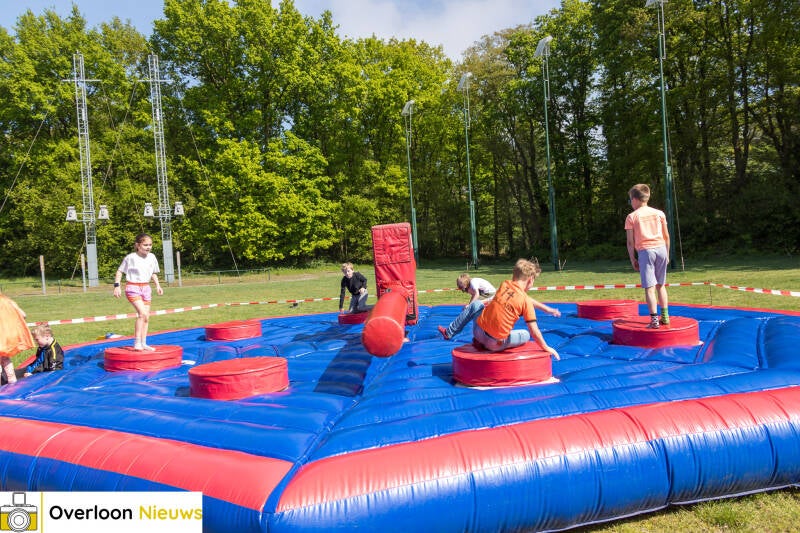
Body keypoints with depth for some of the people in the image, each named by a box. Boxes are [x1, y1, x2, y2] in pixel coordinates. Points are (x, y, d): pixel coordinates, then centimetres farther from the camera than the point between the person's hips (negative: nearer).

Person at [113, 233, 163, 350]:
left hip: (146, 288, 6)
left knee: (146, 317, 8)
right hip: (133, 288, -6)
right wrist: (116, 286, -11)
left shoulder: (152, 257, 4)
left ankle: (143, 343, 17)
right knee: (142, 313, -22)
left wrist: (157, 285, 7)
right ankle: (137, 342, -18)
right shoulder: (130, 257, -11)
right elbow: (120, 271, -3)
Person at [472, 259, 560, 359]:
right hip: (494, 344, -5)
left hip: (477, 330, 5)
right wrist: (546, 348, 9)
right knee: (526, 335, 23)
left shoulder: (505, 284, 6)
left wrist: (546, 308, 34)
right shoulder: (526, 302, -11)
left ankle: (479, 341, 24)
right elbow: (534, 331, -9)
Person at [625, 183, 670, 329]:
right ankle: (665, 316, 19)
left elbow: (630, 242, -2)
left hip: (645, 251, -4)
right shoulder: (659, 213, 11)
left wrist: (633, 259, 5)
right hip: (661, 249, 4)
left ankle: (654, 320, -9)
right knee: (661, 285, 17)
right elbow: (666, 236, 13)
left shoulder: (631, 217, 1)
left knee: (649, 287, -5)